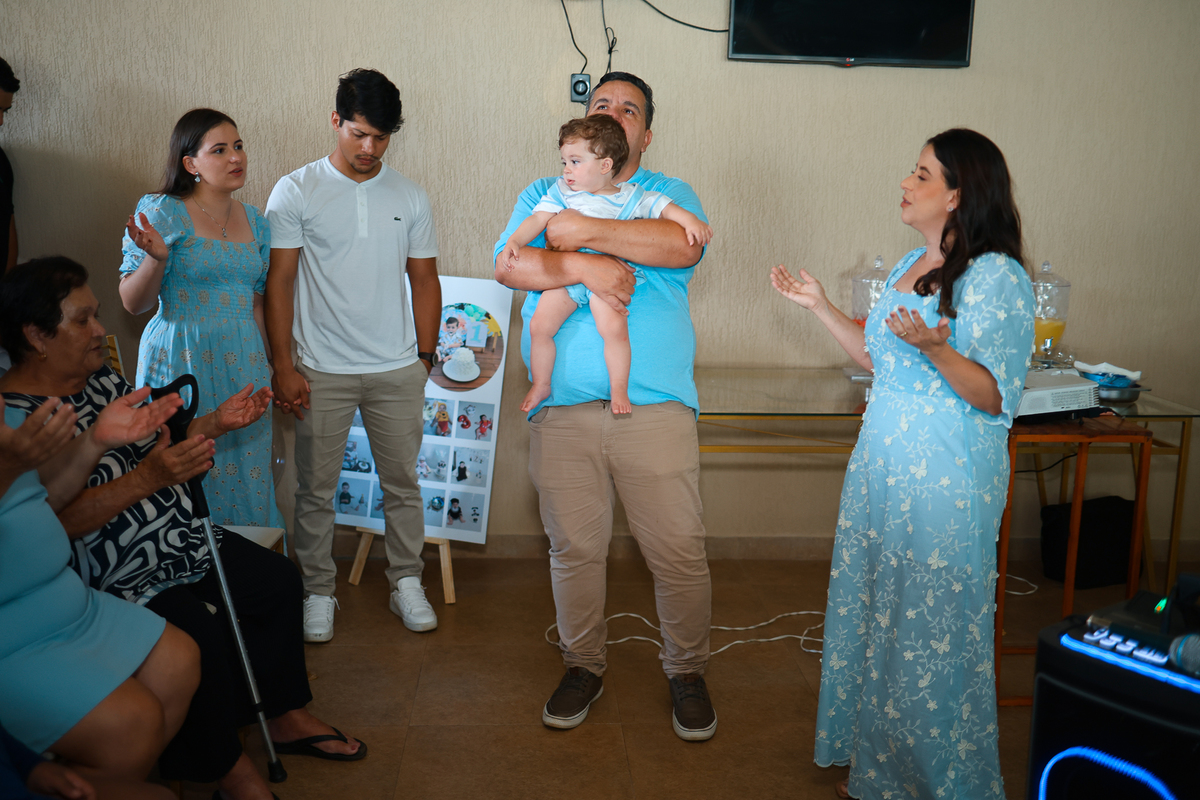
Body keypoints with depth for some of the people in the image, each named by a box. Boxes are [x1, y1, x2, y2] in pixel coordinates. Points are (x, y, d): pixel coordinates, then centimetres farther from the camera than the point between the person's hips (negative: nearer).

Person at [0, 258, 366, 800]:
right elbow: (57, 520, -26)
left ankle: (286, 718, 19)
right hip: (123, 582, -9)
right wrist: (148, 478, -34)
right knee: (203, 642, -26)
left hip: (183, 542, 10)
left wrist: (216, 423, 3)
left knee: (279, 580, 5)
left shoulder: (102, 378, 8)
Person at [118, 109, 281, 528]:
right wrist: (156, 257, -26)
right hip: (184, 361, -4)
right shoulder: (162, 212, -6)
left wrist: (264, 367, 14)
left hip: (244, 363, 5)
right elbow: (132, 302, -8)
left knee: (246, 475, 8)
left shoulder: (255, 221, 9)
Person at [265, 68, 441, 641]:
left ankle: (406, 583, 25)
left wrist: (425, 357, 7)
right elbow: (279, 281, -2)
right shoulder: (296, 191, -1)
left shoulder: (410, 197, 7)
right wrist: (283, 366, -7)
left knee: (402, 482, 9)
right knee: (316, 489, 6)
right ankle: (317, 591, 22)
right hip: (322, 371, -2)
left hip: (398, 371, 2)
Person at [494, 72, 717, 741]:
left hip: (655, 405, -1)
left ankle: (688, 671, 22)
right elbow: (509, 265, -1)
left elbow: (684, 245, -12)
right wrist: (582, 266, -16)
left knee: (679, 552, 1)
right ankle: (585, 666, 29)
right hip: (563, 408, 2)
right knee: (574, 547, 9)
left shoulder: (671, 193, 12)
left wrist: (586, 231, -13)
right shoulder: (544, 195, 17)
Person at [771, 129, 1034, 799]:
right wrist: (821, 305, 15)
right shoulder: (911, 266, 13)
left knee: (934, 633, 2)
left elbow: (994, 396, -17)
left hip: (946, 479, -8)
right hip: (884, 465, 8)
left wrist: (932, 346, -32)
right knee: (876, 615, 16)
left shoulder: (997, 277, -14)